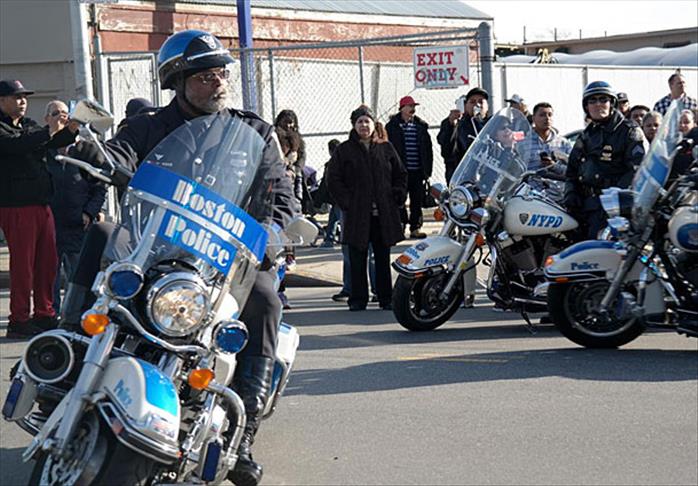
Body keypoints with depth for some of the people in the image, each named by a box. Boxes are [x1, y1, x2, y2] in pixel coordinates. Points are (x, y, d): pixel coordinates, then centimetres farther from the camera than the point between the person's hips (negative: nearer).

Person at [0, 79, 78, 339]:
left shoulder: (29, 125, 20)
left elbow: (55, 142, 14)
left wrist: (70, 130, -6)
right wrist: (49, 131, -27)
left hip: (41, 204, 8)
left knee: (47, 261, 9)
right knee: (22, 264, -6)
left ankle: (44, 315, 17)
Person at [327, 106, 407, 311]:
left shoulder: (386, 148, 10)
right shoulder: (344, 150, 3)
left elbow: (401, 174, 16)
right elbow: (333, 178, 2)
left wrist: (397, 197, 4)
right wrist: (346, 202, -7)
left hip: (384, 215, 2)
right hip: (357, 215, -2)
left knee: (383, 258, 6)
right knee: (357, 259, 1)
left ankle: (386, 298, 13)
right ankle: (357, 299, 8)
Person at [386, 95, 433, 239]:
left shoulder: (421, 126, 11)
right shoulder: (392, 126, -1)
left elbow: (428, 149, 13)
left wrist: (427, 169, 7)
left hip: (417, 171, 4)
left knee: (417, 201, 6)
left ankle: (415, 228, 14)